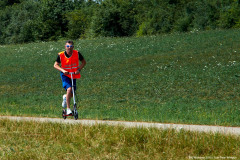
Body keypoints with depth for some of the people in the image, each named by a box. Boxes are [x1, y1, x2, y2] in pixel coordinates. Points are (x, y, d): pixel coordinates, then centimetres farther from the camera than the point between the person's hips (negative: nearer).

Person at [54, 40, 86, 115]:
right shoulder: (61, 55, -15)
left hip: (74, 74, 3)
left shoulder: (77, 54, -12)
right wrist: (63, 70, -28)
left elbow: (83, 62, 0)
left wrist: (79, 69, -16)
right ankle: (68, 109, -18)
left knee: (72, 94, 6)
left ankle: (65, 97, 43)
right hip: (65, 75, -3)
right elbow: (55, 65, -12)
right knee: (69, 89, -25)